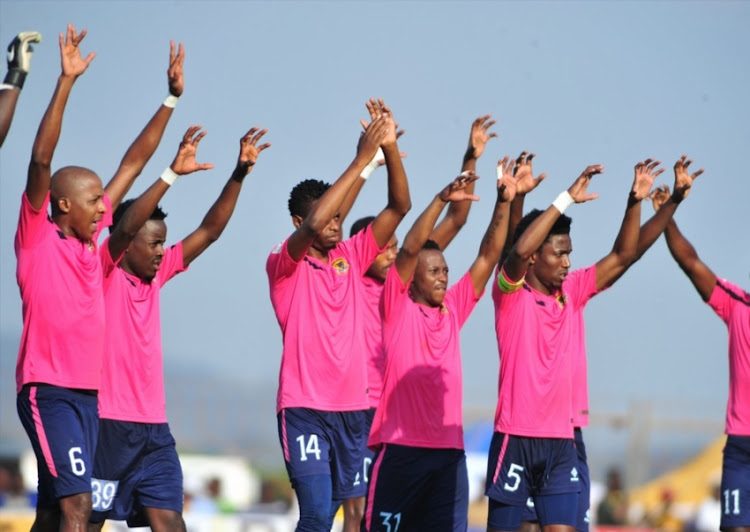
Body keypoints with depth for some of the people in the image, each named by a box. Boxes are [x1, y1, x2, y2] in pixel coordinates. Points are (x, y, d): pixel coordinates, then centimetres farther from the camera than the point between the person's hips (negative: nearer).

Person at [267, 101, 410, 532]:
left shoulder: (350, 258, 11)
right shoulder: (284, 265, -4)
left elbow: (400, 207, 5)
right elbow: (313, 226, -24)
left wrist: (390, 149, -10)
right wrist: (362, 160, -23)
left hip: (352, 407, 6)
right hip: (304, 408, -6)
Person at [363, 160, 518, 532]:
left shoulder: (452, 310, 13)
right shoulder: (397, 308, 0)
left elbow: (488, 256, 10)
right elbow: (409, 248, -13)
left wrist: (504, 203, 0)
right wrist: (442, 199, -22)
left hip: (449, 451, 5)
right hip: (400, 448, -5)